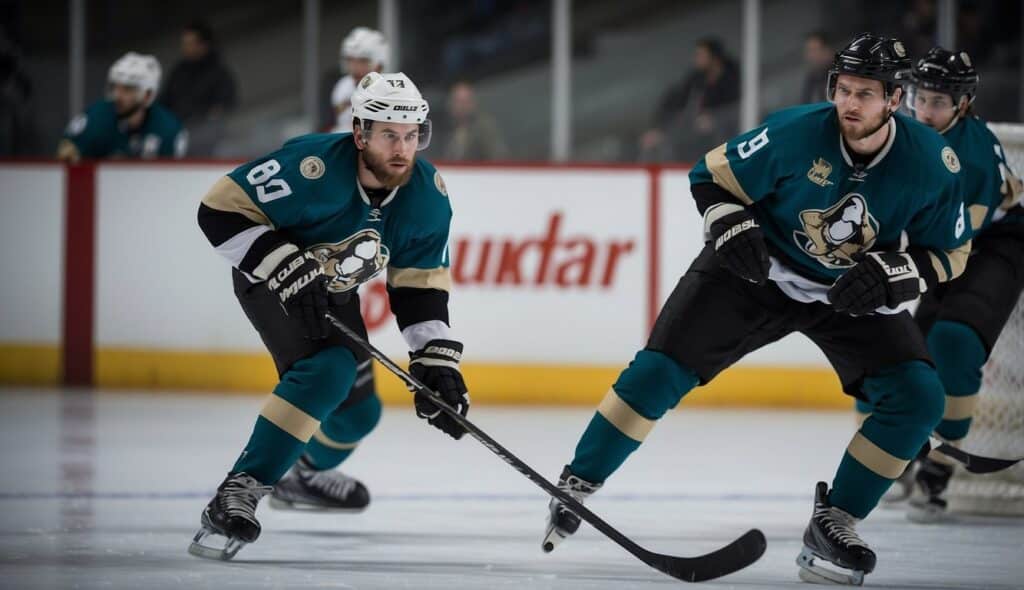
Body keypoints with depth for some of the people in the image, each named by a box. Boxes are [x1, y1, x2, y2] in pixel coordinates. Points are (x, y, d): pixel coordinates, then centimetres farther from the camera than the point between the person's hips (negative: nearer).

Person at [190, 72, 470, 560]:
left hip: (334, 291, 7)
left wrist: (437, 360, -15)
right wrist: (281, 262, -37)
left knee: (357, 409, 18)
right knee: (326, 373, -31)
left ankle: (310, 471, 53)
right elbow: (220, 209, -30)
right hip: (269, 277, -7)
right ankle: (238, 494, -33)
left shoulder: (428, 194, -17)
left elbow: (420, 283, -7)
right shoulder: (312, 168, -36)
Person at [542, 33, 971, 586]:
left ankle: (833, 524, -4)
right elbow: (713, 176, -11)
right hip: (759, 271, -2)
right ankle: (573, 490, 3)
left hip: (856, 292, 2)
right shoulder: (796, 132, -25)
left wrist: (889, 273, -25)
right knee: (660, 371, -11)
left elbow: (950, 254, -8)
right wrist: (732, 230, -28)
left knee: (918, 399, -15)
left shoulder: (932, 163, -20)